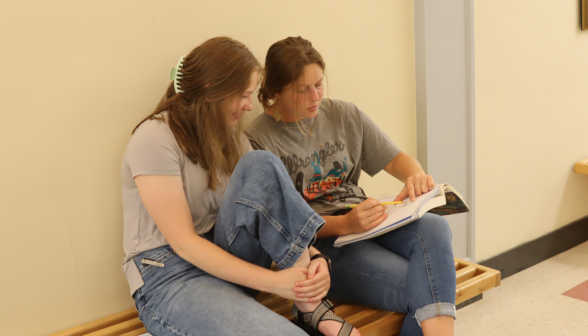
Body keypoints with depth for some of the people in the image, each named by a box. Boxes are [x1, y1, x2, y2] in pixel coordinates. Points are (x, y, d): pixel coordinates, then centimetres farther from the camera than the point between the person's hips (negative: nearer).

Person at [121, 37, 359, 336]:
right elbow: (183, 242, -20)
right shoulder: (155, 139, -14)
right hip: (169, 277, -7)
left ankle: (309, 298, -20)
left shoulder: (231, 139, 9)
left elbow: (270, 211, 3)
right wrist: (273, 281, -24)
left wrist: (311, 256, -18)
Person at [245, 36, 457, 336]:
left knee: (433, 228, -29)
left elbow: (395, 159, 16)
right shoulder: (257, 142, -6)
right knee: (425, 289, -27)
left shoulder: (344, 115, 11)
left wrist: (416, 176, -8)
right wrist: (345, 224, -23)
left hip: (366, 221, 6)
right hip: (316, 242, -5)